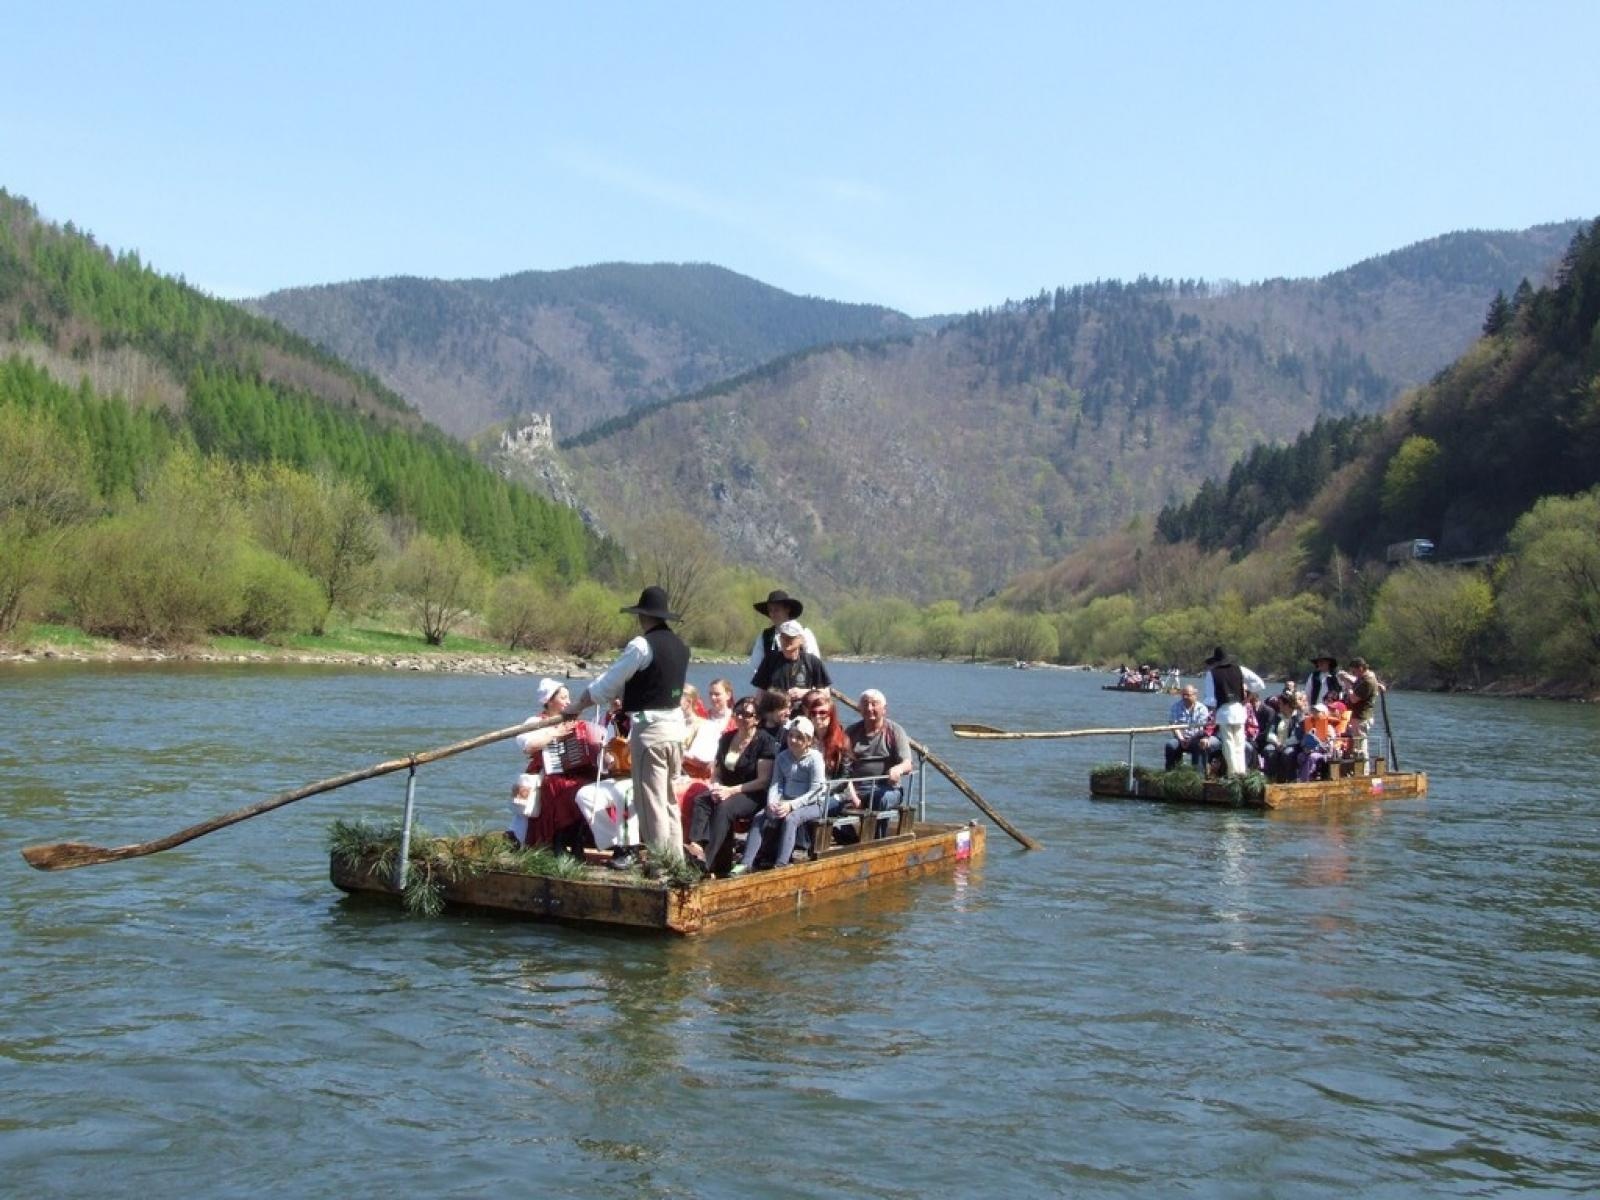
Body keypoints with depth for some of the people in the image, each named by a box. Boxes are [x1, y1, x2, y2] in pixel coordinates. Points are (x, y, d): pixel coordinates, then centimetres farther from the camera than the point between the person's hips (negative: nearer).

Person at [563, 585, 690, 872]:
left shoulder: (641, 645, -14)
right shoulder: (680, 646, 9)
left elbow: (607, 684, -7)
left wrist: (577, 707, 7)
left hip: (650, 729, -8)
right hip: (675, 724, 8)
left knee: (651, 801, -1)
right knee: (669, 799, 16)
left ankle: (659, 864, 3)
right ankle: (675, 860, 20)